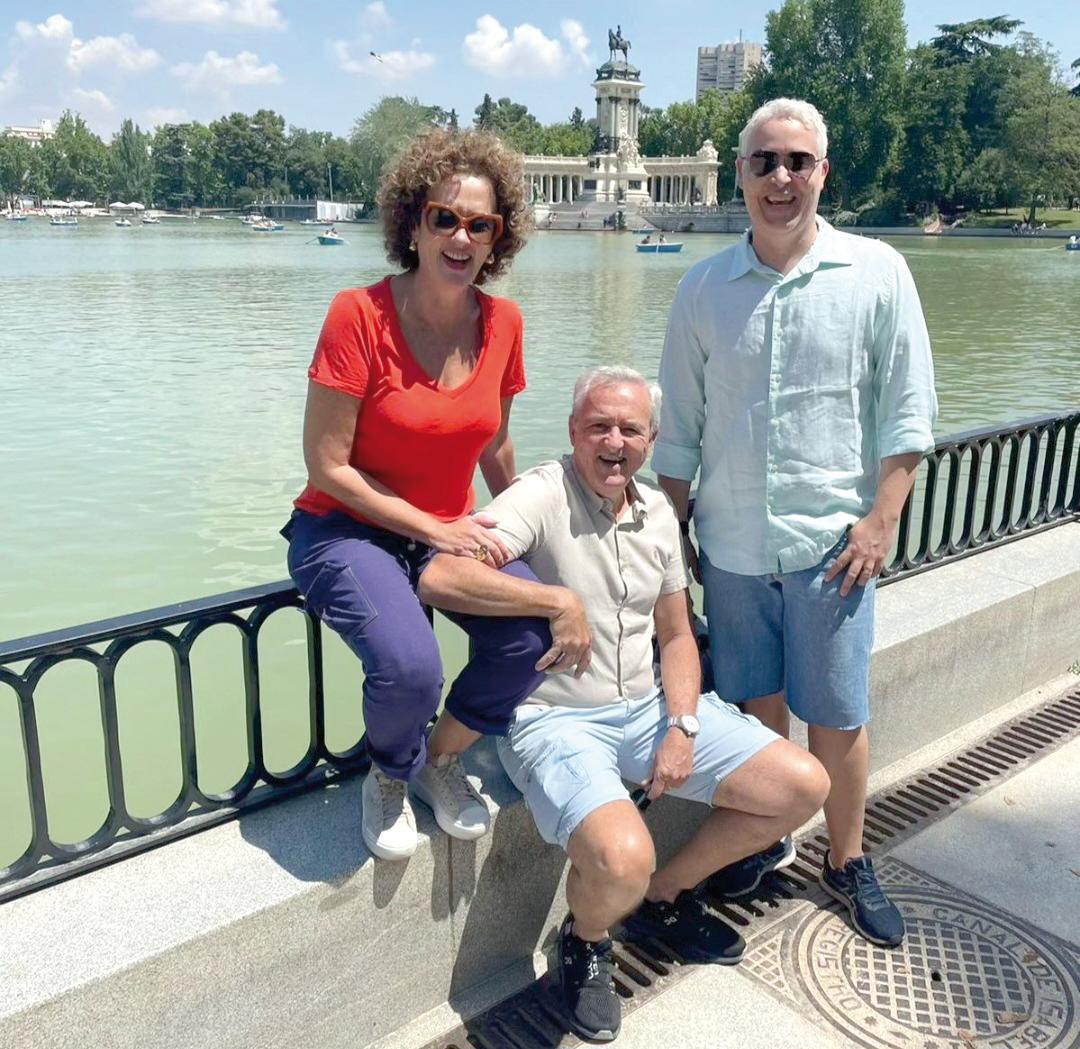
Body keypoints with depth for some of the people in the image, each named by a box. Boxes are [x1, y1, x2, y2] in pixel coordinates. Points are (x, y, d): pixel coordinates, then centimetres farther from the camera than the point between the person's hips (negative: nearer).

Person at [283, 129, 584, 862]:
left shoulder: (503, 323, -2)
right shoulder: (360, 314, -17)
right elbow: (327, 466, -16)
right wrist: (435, 530, -17)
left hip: (452, 531, 5)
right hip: (347, 530, -4)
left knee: (535, 634, -22)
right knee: (409, 667, -31)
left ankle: (441, 760, 9)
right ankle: (390, 776, 8)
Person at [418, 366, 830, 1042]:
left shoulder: (657, 511, 7)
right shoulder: (542, 496, -15)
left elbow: (676, 635, 13)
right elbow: (440, 578, -32)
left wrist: (682, 727, -1)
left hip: (648, 708, 7)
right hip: (555, 721, -7)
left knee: (804, 786, 1)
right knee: (622, 859, -33)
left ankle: (664, 896, 21)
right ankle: (584, 941, 7)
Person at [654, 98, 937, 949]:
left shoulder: (877, 273, -2)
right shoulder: (704, 288, 4)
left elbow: (907, 410, -1)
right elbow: (679, 425, 8)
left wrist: (881, 519, -7)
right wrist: (673, 527, 6)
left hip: (832, 541, -2)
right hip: (730, 544, 2)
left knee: (838, 716, 6)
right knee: (755, 705, 13)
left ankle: (848, 863, 28)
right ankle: (761, 839, 34)